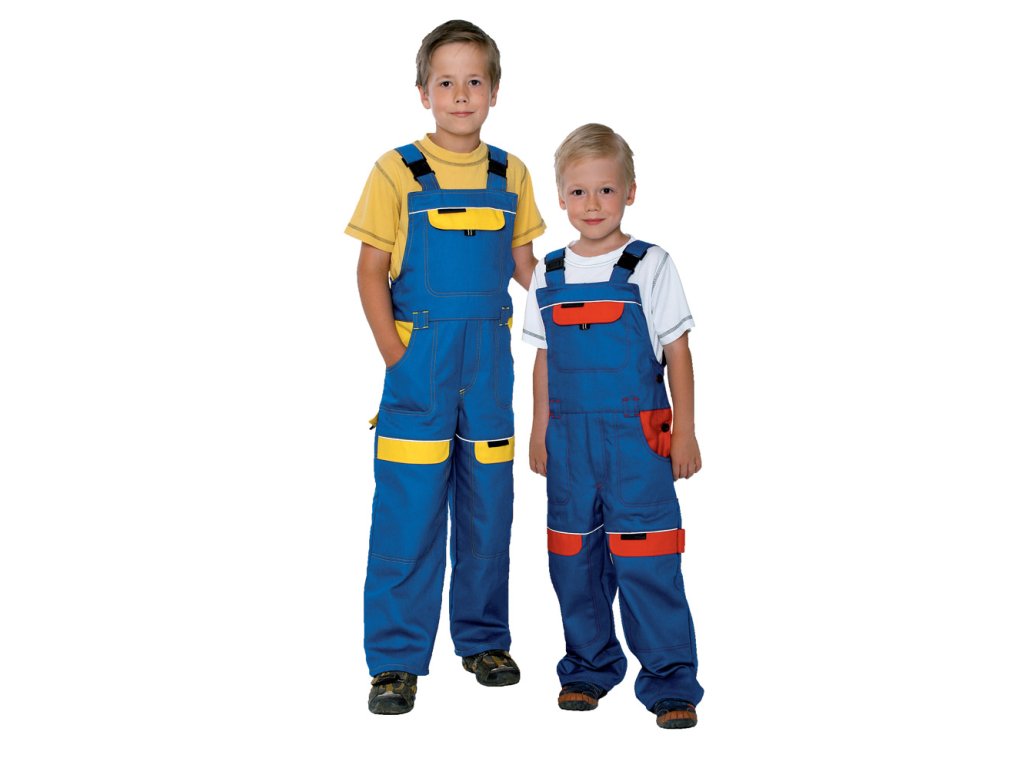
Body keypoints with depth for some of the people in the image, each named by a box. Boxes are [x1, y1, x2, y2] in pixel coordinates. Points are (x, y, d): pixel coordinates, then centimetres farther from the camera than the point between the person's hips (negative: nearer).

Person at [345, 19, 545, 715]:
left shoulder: (511, 175, 7)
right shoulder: (398, 172, -3)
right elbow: (372, 269, -2)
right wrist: (395, 354, -10)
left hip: (490, 357, 4)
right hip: (421, 357, -3)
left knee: (488, 501, 11)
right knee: (409, 506, -3)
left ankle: (483, 639, 27)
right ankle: (396, 659, 8)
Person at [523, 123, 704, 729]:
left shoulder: (650, 268, -2)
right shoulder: (548, 275, 8)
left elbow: (677, 354, -1)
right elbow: (545, 361, 14)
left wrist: (685, 433, -4)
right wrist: (540, 433, 12)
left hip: (637, 436, -4)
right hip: (570, 439, 4)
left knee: (648, 565, -5)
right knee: (575, 561, 10)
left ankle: (671, 683, 5)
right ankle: (590, 668, 27)